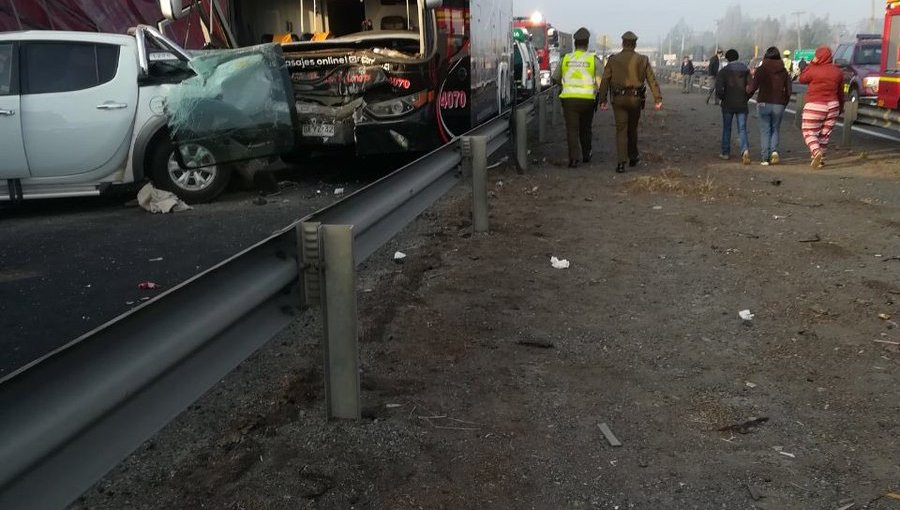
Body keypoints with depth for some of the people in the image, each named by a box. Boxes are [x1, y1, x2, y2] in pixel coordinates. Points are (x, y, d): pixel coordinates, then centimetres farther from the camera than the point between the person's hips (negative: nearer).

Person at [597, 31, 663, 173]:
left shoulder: (613, 59, 2)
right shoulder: (642, 60, 3)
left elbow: (605, 81, -2)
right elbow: (652, 80, -1)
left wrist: (602, 100, -2)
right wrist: (658, 99, -3)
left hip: (618, 99, -1)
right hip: (636, 99, 1)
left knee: (621, 130, 0)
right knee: (632, 129, 18)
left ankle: (621, 162, -11)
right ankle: (633, 157, 31)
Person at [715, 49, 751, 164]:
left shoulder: (723, 71, -5)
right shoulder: (745, 70, 4)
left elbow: (719, 89, -14)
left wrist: (723, 98, 3)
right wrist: (745, 98, 10)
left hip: (728, 105, -2)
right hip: (742, 105, 2)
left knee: (726, 129, 13)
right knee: (742, 129, 1)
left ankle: (725, 152, 19)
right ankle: (745, 149, -22)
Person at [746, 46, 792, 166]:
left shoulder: (761, 70, -3)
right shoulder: (784, 72, 5)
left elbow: (752, 88, -10)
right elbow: (788, 91, 3)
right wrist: (784, 104, 15)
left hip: (764, 103, -2)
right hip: (779, 105, 2)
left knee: (765, 130, 4)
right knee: (775, 129, 15)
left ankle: (765, 157, 0)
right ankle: (774, 150, -7)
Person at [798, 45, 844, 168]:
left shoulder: (814, 70, -13)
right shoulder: (838, 71, 5)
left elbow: (802, 79, 5)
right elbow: (840, 92, 12)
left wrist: (811, 63, 5)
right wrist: (841, 106, 25)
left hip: (815, 106, -5)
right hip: (832, 106, 5)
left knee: (809, 132, 1)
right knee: (824, 134, 13)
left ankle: (816, 152, -24)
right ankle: (820, 159, 15)